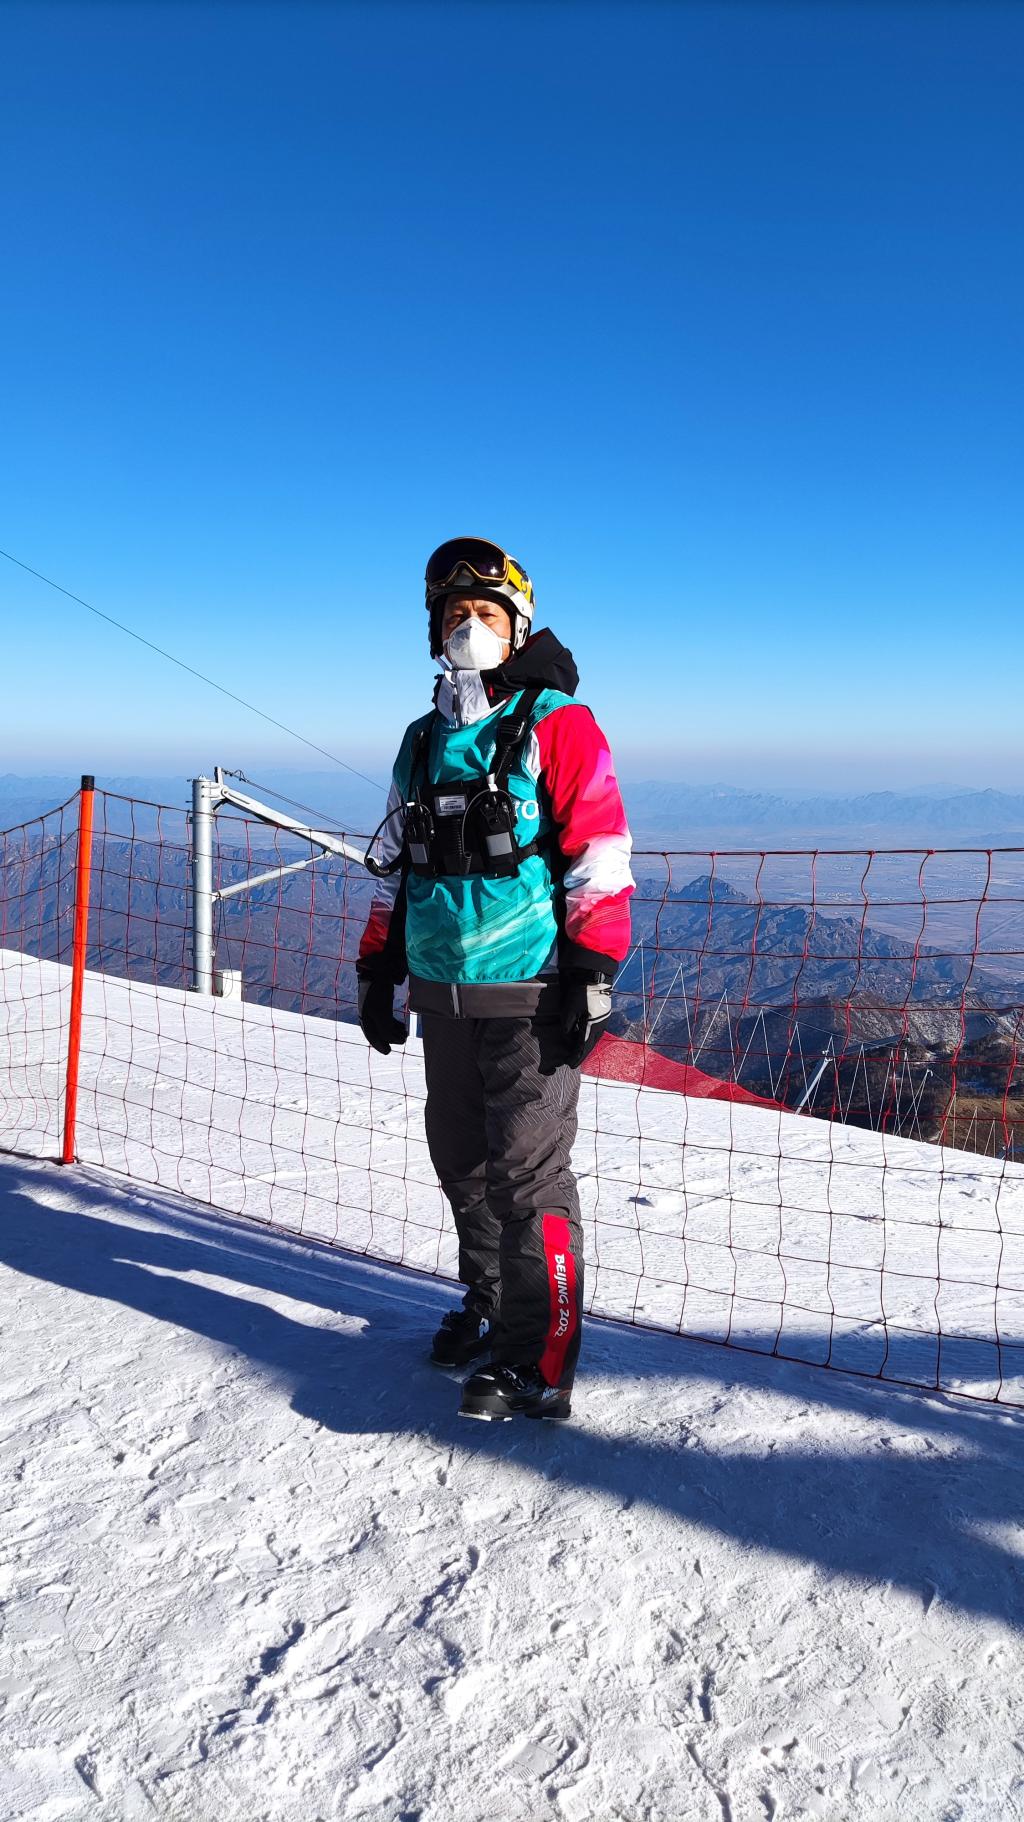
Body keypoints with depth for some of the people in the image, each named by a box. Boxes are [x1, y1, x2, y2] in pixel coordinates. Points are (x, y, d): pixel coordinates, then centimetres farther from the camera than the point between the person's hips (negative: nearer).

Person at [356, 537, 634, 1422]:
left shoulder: (556, 725, -6)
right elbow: (394, 861, 20)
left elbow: (601, 857, -12)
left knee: (527, 1173, -4)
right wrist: (378, 968, 17)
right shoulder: (423, 742, 15)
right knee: (462, 1160, 17)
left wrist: (592, 975, -17)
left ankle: (538, 1361, 5)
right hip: (442, 992, 7)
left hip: (527, 997, -7)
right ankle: (490, 1303, 36)